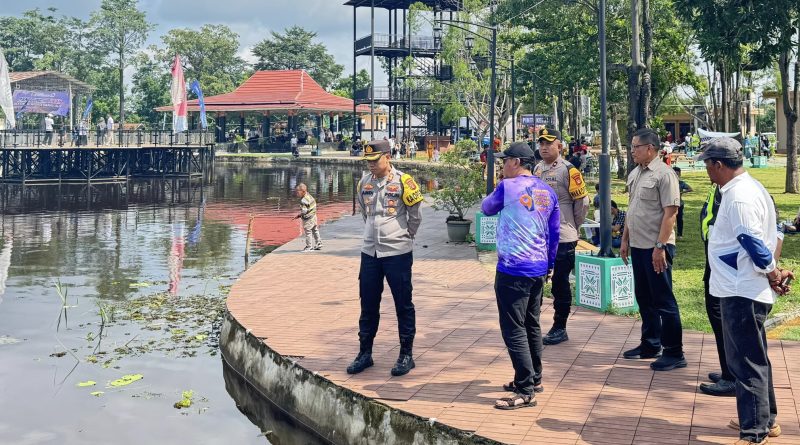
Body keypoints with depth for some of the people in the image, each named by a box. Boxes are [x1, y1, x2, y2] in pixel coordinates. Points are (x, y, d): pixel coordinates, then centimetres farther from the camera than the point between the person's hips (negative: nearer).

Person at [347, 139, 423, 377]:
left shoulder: (402, 181, -10)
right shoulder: (364, 182, 5)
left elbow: (415, 216, 0)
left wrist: (405, 236, 7)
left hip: (397, 253, -5)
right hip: (370, 252, 5)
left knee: (403, 304, 4)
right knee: (368, 305, 11)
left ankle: (406, 355, 13)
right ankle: (365, 353, 22)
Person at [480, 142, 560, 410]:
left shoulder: (508, 187, -10)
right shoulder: (547, 191, 9)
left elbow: (486, 208, 8)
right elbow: (554, 232, 14)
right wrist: (549, 265, 22)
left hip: (513, 269, -8)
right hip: (539, 268, 8)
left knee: (513, 329, -5)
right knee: (531, 325, 19)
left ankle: (525, 392, -5)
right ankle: (534, 379, 30)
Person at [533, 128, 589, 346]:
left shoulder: (568, 171, -10)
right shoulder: (537, 170, 11)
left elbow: (582, 201, -7)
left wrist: (574, 226, 2)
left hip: (562, 239, -6)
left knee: (560, 284, 3)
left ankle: (559, 328, 13)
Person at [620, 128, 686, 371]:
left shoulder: (664, 174, -14)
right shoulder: (635, 174, 12)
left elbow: (670, 213, -18)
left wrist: (660, 246, -22)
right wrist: (625, 239, 18)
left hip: (656, 247, -9)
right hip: (638, 246, 9)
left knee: (663, 300, -3)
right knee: (644, 298, 16)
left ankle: (674, 353, 4)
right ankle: (650, 345, 28)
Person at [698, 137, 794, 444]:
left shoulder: (738, 197, -21)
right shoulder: (750, 187, 12)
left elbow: (754, 243, -24)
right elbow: (772, 233, 17)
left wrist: (773, 274, -12)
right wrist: (772, 272, 12)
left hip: (742, 291, -11)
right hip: (745, 288, 11)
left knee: (746, 361, -4)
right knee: (754, 358, 20)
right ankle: (765, 419, 32)